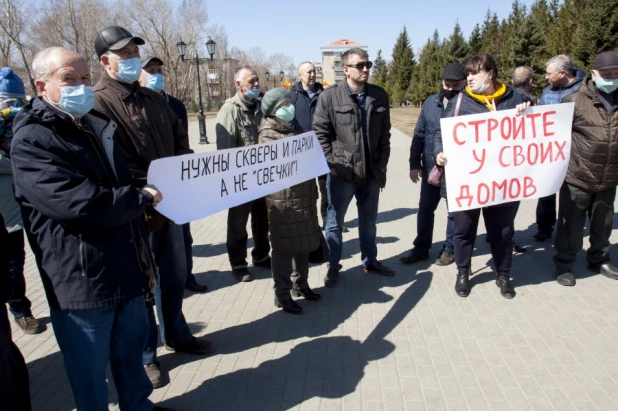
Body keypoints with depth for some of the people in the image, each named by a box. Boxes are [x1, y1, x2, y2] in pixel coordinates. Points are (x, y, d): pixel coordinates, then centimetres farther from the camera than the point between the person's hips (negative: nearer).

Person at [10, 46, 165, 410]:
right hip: (82, 281, -7)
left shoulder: (97, 126, 13)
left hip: (127, 269, 8)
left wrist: (143, 255, 19)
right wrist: (141, 198, -12)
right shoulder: (31, 141, -15)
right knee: (91, 370, 10)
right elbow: (79, 206, -28)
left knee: (131, 351, 22)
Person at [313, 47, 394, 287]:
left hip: (372, 172, 4)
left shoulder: (380, 96, 4)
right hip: (341, 173, -3)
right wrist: (331, 164, -10)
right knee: (334, 222, 8)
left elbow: (385, 134, 8)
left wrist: (382, 167, 5)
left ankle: (370, 261, 36)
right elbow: (320, 133, -5)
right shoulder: (330, 96, -6)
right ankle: (333, 266, 25)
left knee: (369, 220, 17)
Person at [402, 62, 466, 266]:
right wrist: (414, 164, 4)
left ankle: (450, 248, 28)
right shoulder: (431, 102, 3)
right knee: (425, 209, 12)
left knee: (455, 211, 12)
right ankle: (421, 248, 27)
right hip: (431, 168, 4)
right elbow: (419, 134, 7)